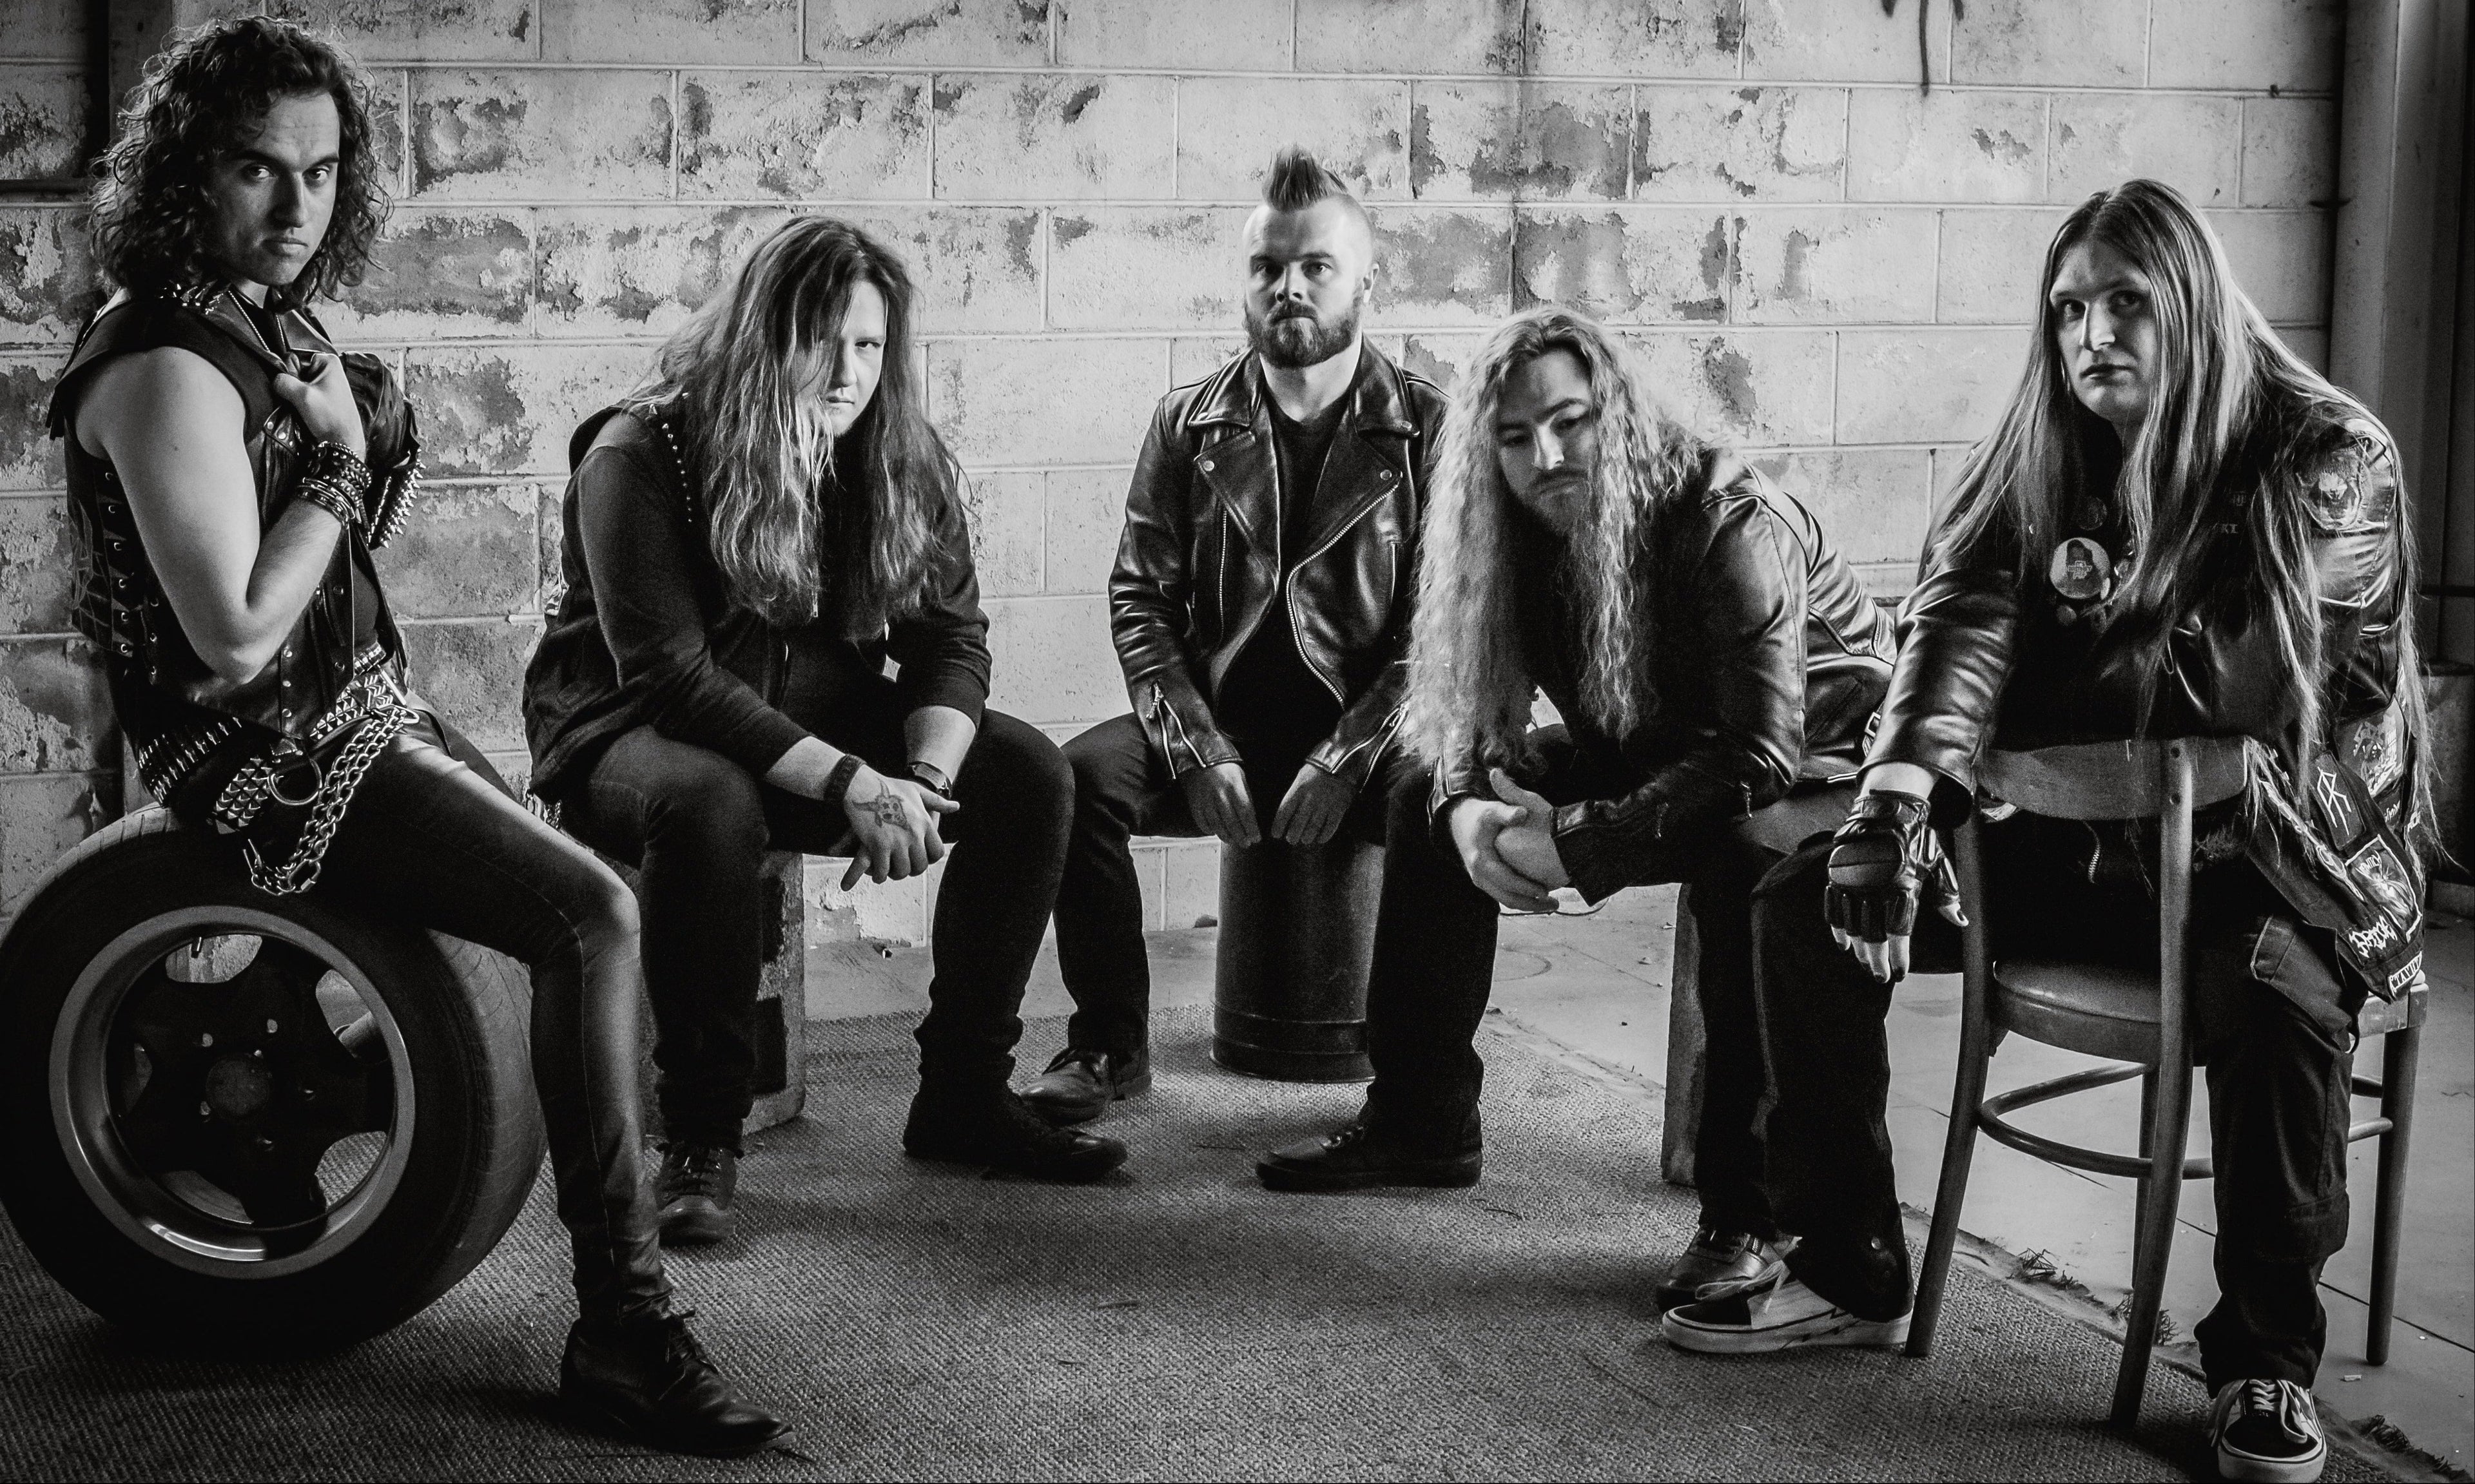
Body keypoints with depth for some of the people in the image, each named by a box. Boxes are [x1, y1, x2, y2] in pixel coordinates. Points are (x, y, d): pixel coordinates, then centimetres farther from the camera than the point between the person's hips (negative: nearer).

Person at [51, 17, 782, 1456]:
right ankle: (623, 1323, -17)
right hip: (265, 745, -10)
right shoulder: (167, 368, -20)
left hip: (352, 702, 10)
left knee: (581, 896, 20)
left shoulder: (276, 320, 9)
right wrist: (337, 457, -17)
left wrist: (367, 420, 3)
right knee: (593, 916, -21)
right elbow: (235, 635, -26)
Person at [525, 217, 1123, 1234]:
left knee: (1030, 776, -13)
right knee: (710, 804, -40)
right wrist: (850, 785, -33)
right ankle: (701, 1141, -25)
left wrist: (923, 776, -26)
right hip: (632, 732, -5)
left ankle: (962, 1095, -2)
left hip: (822, 730, 5)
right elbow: (673, 675, -25)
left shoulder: (902, 461, -2)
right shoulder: (640, 455, -18)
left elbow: (952, 641, -4)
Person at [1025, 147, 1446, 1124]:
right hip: (1217, 722, 2)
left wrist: (1343, 760, -17)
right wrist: (1198, 752, -11)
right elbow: (1142, 602, 5)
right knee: (1083, 773, -25)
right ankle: (1110, 1046, -9)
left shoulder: (1426, 429, 2)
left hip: (1369, 734, -2)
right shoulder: (1189, 424, 9)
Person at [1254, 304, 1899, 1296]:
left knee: (1738, 855, -40)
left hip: (1816, 763, -7)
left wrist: (1576, 844, -35)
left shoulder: (1731, 525, -28)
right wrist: (1469, 811, -25)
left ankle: (1746, 1213, -30)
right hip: (1656, 759, 7)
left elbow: (1760, 754, -33)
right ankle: (1421, 1123, 7)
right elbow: (1466, 707, -2)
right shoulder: (1528, 538, -6)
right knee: (1428, 806, -2)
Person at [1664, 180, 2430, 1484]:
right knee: (1808, 907, -8)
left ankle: (2267, 1362, -15)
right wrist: (1903, 785, -26)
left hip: (2267, 856, -5)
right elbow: (1962, 620, -9)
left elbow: (2239, 699, -17)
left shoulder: (2325, 459, -9)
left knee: (2273, 988, -38)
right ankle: (1848, 1271, 4)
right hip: (2074, 841, 5)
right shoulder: (2043, 449, 4)